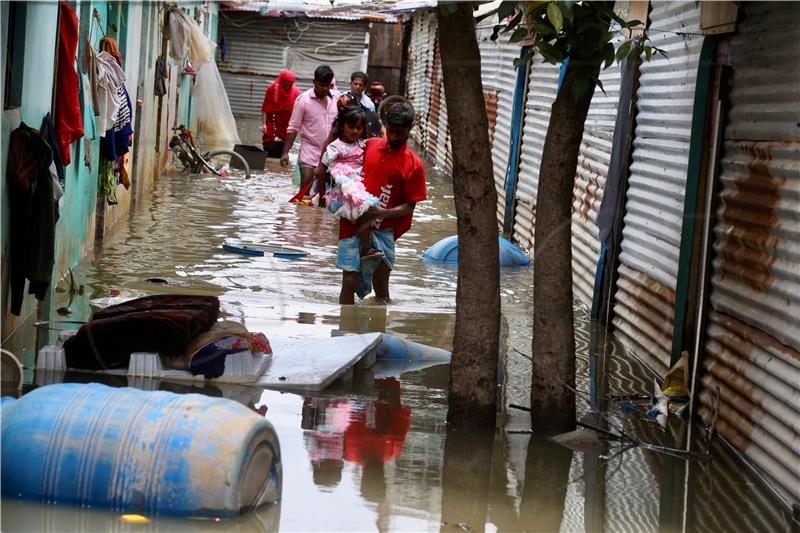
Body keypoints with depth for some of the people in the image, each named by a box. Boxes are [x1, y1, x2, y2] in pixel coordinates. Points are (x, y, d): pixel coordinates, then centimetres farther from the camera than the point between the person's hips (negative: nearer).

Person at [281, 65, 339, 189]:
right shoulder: (303, 99, -7)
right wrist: (285, 152, -10)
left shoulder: (337, 98, 2)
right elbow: (293, 128, -6)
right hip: (310, 151, -3)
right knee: (305, 185, -9)